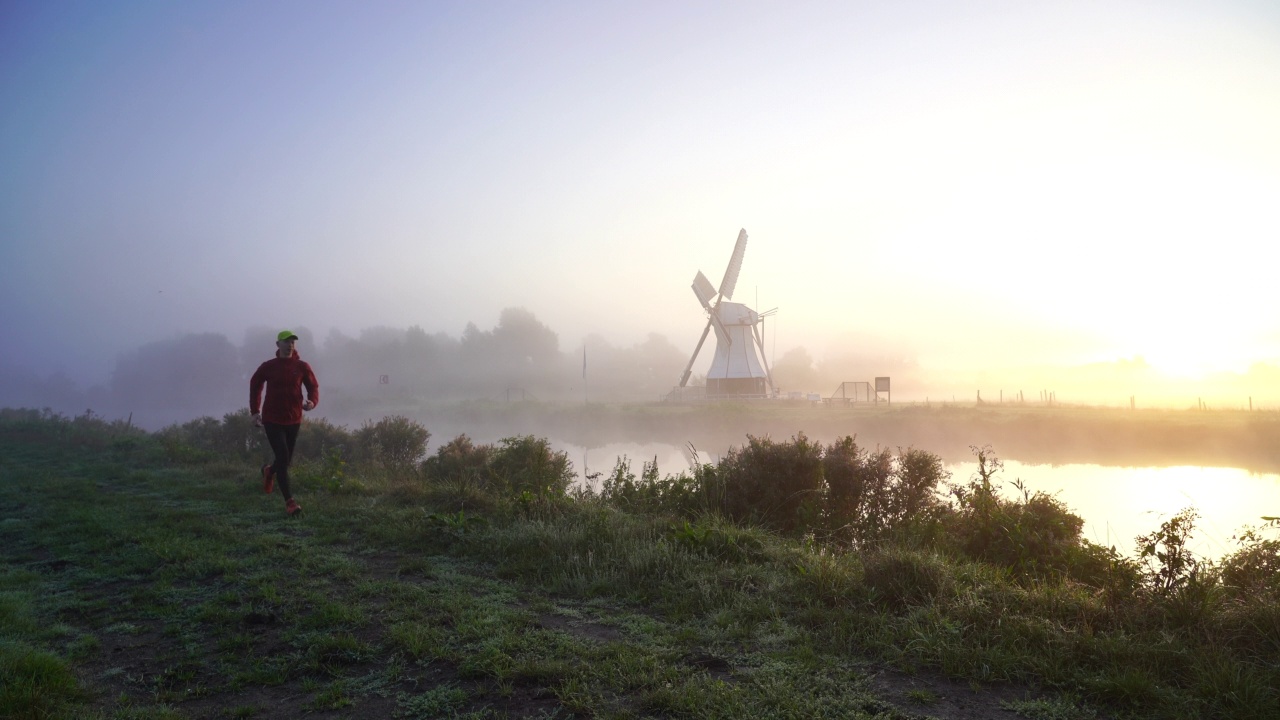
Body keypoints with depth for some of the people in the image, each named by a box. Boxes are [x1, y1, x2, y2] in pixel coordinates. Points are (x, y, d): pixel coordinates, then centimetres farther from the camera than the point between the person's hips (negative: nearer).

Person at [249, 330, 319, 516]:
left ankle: (269, 471, 51)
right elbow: (255, 385, 11)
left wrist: (312, 401, -22)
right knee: (283, 458, -11)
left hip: (293, 420, 2)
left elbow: (313, 387, 1)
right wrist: (255, 411, 9)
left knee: (287, 459, 14)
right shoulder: (268, 367, -3)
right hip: (272, 420, -2)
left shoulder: (302, 367, -2)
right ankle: (289, 502, -6)